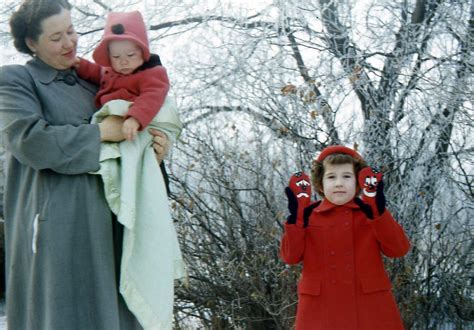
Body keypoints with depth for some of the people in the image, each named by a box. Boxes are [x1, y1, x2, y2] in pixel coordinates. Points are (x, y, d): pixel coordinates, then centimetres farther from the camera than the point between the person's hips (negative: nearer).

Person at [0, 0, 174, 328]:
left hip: (105, 225, 6)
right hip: (57, 225, -6)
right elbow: (30, 141, -14)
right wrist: (100, 132, -9)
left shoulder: (90, 83, 22)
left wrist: (152, 151, 1)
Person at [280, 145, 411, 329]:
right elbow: (290, 257, -2)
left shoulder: (371, 212, 6)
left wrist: (379, 210, -16)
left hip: (369, 307, 0)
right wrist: (296, 217, -13)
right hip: (321, 310, 0)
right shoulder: (309, 215, 6)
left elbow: (399, 250, -6)